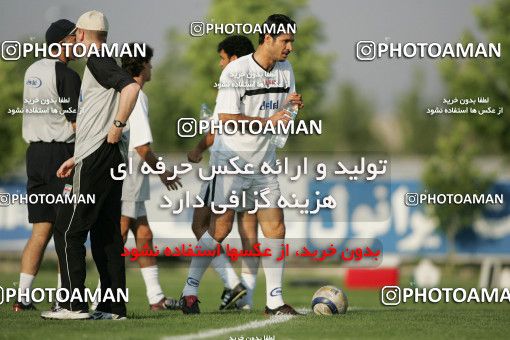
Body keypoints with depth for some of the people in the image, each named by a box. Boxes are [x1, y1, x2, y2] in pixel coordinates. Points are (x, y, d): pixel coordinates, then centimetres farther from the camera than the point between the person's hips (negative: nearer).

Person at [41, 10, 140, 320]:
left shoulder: (97, 61, -8)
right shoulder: (100, 64, 22)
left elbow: (131, 86, -25)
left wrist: (117, 126, -19)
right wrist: (77, 159, 25)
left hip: (96, 159, -10)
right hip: (109, 159, 10)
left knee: (68, 230, -7)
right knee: (106, 233, 9)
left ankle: (74, 304, -9)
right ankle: (113, 306, 8)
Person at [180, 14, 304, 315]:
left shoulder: (285, 70, 7)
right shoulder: (235, 71, -15)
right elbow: (226, 118, -20)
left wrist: (294, 104, -6)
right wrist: (268, 121, -24)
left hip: (264, 163, 6)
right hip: (232, 159, -6)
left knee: (275, 228, -1)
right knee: (220, 229, -8)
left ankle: (275, 300, 3)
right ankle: (190, 290, 5)